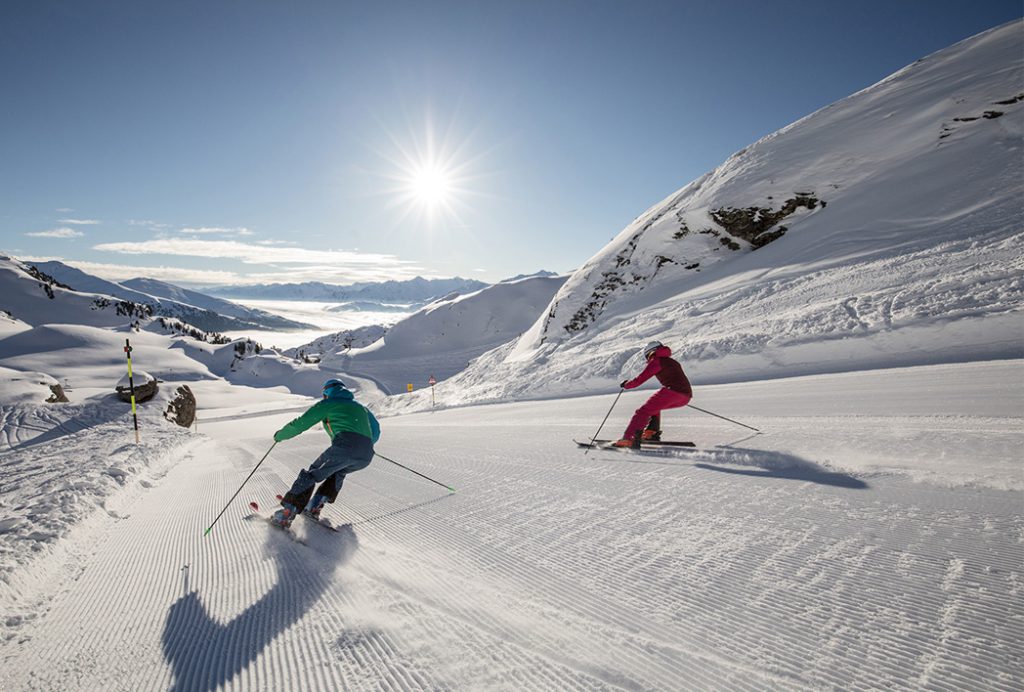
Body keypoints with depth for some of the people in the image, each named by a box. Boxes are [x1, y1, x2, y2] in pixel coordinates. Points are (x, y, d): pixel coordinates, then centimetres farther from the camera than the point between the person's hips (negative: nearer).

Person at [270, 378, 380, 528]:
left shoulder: (328, 403, 18)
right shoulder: (361, 406, 33)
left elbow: (301, 423, 15)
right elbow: (375, 432, 38)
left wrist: (281, 435, 33)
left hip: (343, 447, -5)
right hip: (366, 456, 5)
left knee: (312, 474, 13)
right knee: (339, 471, 33)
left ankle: (287, 513, 5)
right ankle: (315, 506, 22)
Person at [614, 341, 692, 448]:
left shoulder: (656, 361, 7)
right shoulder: (672, 361, 29)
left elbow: (639, 380, 3)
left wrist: (626, 385, 20)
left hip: (672, 391, -8)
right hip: (686, 397, 8)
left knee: (643, 411, -5)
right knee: (654, 406, 28)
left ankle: (627, 439, -19)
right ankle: (652, 433, 14)